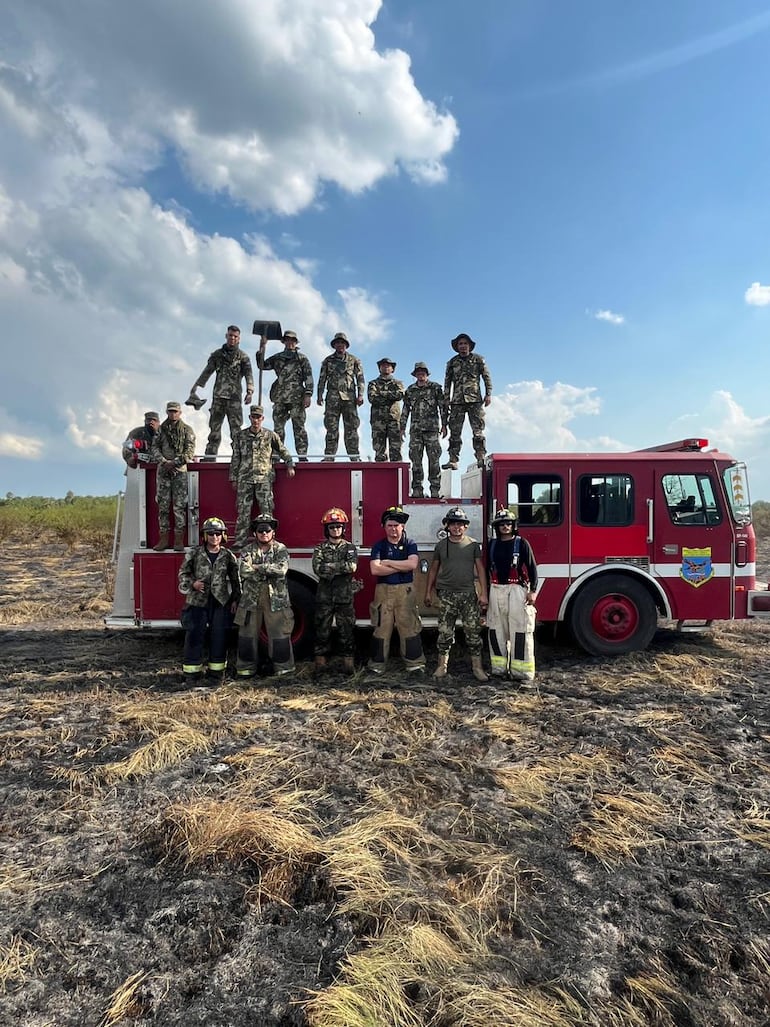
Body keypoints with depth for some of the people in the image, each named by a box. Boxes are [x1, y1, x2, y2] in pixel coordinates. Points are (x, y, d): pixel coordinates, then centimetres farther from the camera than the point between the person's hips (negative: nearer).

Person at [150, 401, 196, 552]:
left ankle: (179, 540, -3)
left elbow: (190, 451, -3)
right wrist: (163, 461, -10)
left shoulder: (187, 430, 6)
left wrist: (174, 462, -13)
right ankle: (163, 539, 6)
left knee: (179, 506, -5)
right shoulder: (161, 429, 14)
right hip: (163, 471, 3)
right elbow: (154, 448, 7)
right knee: (163, 505, 1)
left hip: (180, 471, -3)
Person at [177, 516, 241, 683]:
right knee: (194, 636, 3)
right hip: (197, 601, -1)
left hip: (221, 602, 1)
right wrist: (192, 584, -12)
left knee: (219, 637, 6)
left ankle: (216, 670, 19)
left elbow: (235, 580, 8)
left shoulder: (228, 555, 4)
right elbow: (183, 573, 6)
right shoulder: (194, 553, 1)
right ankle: (192, 670, 15)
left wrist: (235, 599, 3)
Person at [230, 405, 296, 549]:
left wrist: (290, 465, 4)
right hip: (245, 479, 2)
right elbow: (235, 458, 14)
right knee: (243, 511, 1)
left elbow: (283, 451, 15)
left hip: (264, 478, -1)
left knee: (266, 509, -4)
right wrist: (234, 478, 12)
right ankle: (240, 541, 7)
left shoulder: (270, 435, 6)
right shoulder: (240, 436, 11)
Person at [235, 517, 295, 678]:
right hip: (251, 598, 2)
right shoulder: (248, 550, 5)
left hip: (276, 599, -2)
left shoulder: (281, 549, 1)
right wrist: (269, 571, -13)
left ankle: (283, 667, 13)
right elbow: (244, 570, -12)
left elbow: (282, 569, -18)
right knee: (248, 634, 8)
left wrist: (258, 567, -12)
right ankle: (246, 668, 22)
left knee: (280, 634, 1)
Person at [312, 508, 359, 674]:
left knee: (346, 629, 4)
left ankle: (348, 659, 13)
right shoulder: (320, 548, 5)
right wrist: (341, 567, -14)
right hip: (324, 596, 1)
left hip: (345, 596, 0)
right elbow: (317, 568, -11)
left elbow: (352, 566, -14)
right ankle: (320, 658, 17)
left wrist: (328, 567, -12)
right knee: (322, 629, 7)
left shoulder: (349, 547, 4)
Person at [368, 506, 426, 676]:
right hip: (384, 591, 1)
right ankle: (377, 664, 14)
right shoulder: (379, 546, 5)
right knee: (382, 628, 5)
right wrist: (401, 567, -9)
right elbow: (375, 569, -10)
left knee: (410, 628, 2)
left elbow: (412, 564, -13)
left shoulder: (410, 544, 5)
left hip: (405, 591, 0)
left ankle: (415, 663, 10)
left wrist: (388, 562, -9)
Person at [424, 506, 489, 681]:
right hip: (446, 595, 1)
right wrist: (428, 592, 10)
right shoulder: (441, 545, 6)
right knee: (445, 632, 4)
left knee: (473, 631, 0)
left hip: (468, 594, 0)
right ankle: (442, 665, 15)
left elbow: (480, 569, 2)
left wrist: (483, 593, -4)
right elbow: (433, 569, 12)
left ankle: (477, 667, 9)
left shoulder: (473, 544, 3)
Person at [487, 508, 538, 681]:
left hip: (517, 590, -4)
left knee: (520, 631, -4)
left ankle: (521, 671, 2)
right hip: (496, 591, 5)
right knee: (497, 631, 8)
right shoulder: (492, 544, 12)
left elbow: (532, 568, -2)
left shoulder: (521, 543, -1)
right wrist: (486, 592, 15)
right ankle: (499, 667, 18)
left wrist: (533, 591, -8)